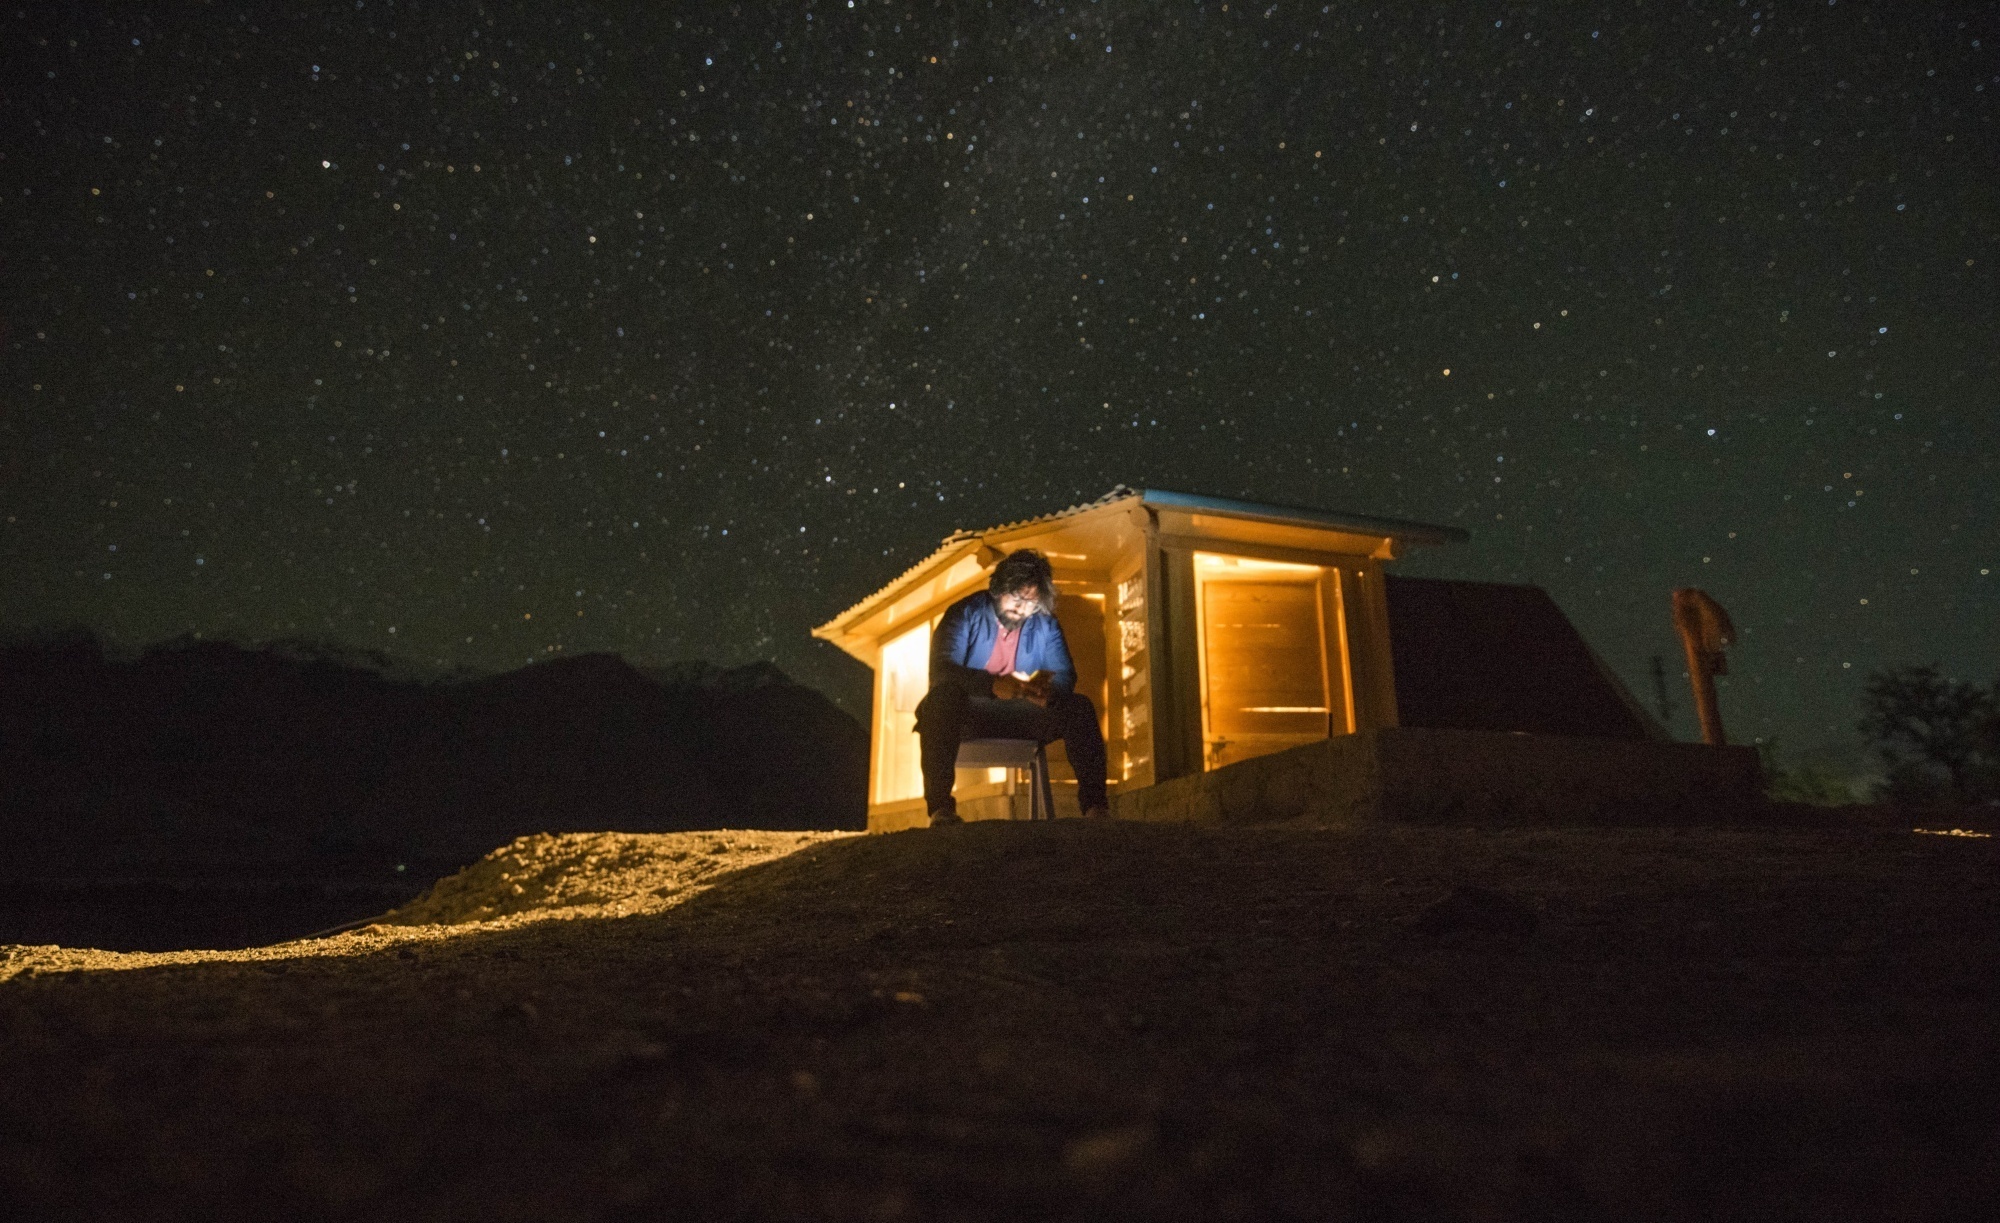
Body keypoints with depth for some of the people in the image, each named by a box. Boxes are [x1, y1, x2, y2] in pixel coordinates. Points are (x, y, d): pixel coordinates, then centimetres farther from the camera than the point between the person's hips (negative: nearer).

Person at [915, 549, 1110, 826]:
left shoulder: (1045, 625, 7)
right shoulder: (966, 614, -4)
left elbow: (1065, 675, -2)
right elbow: (941, 669, -19)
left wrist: (1048, 691, -30)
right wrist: (993, 684, -38)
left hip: (1022, 715, 3)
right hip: (969, 714, -3)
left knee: (1080, 707, -16)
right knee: (944, 696, -36)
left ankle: (1094, 805, -19)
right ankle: (940, 806, -43)